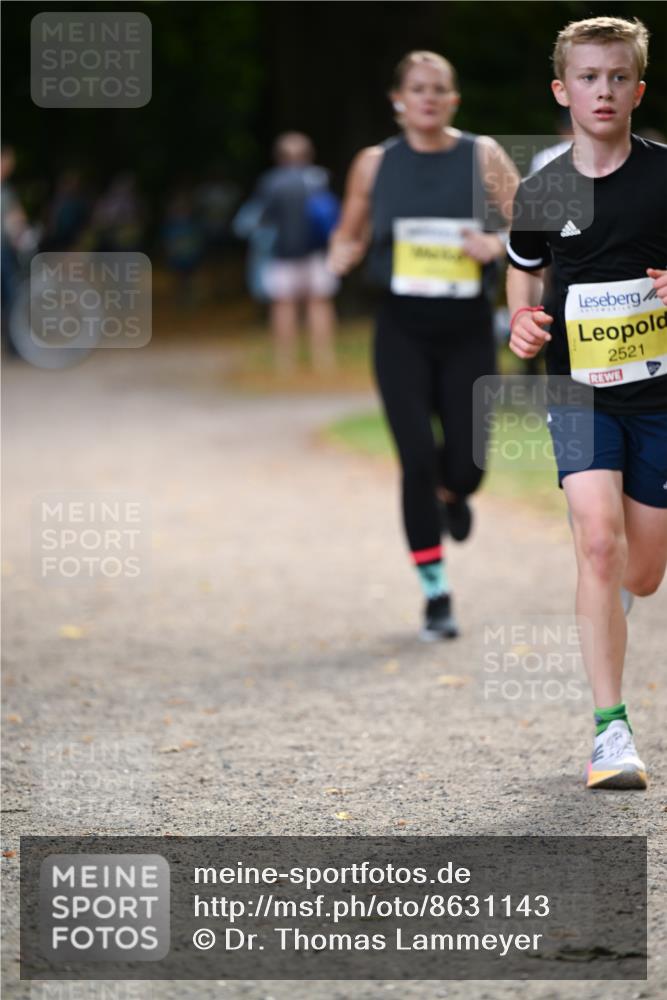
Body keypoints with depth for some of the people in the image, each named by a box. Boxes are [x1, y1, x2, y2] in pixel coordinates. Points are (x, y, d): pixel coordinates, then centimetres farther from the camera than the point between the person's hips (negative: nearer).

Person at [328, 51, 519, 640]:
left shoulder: (483, 157, 0)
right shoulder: (376, 164, 3)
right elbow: (351, 234, 14)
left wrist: (498, 244, -21)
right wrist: (339, 259, -7)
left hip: (467, 331, 0)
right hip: (403, 331, 0)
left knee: (466, 468, -3)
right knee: (418, 462, -9)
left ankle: (452, 495, 39)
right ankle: (437, 596, 3)